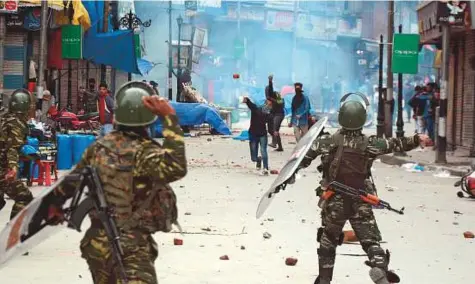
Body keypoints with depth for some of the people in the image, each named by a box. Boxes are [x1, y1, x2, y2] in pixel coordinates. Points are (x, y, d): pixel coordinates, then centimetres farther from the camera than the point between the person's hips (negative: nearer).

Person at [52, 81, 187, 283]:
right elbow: (176, 168, -39)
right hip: (130, 248, -8)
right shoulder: (145, 153, -20)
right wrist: (169, 118, -35)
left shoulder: (100, 147, 1)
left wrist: (55, 201, 36)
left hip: (97, 242, 8)